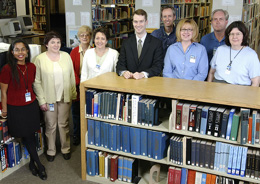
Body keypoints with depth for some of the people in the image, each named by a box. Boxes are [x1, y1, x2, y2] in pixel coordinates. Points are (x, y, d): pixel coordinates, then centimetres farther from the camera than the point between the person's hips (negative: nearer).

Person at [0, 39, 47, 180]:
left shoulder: (31, 67, -1)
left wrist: (38, 101, 16)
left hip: (31, 106, 4)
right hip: (15, 109, -4)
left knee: (31, 136, 12)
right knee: (26, 137, 7)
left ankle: (32, 163, 31)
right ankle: (39, 165, 21)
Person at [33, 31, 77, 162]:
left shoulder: (66, 56, 1)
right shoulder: (40, 59, -7)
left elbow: (72, 77, 6)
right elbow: (37, 82, -6)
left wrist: (73, 94, 4)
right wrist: (41, 101, -10)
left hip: (65, 97, 2)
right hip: (49, 98, -2)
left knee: (64, 124, 12)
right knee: (50, 126, 10)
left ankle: (66, 149, 29)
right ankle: (51, 151, 28)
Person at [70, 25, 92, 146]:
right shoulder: (74, 52, 1)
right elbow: (72, 70, -4)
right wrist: (78, 83, -14)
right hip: (77, 85, 1)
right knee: (76, 110, 9)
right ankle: (76, 135, 24)